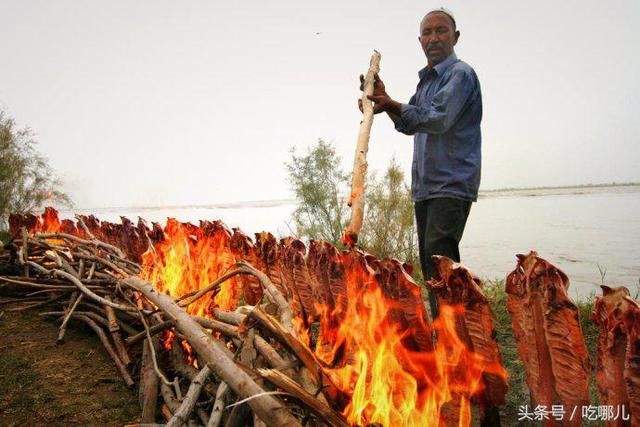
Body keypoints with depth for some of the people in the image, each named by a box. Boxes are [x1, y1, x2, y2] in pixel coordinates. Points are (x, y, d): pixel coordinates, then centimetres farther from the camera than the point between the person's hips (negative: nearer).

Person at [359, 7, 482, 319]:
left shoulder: (460, 73, -6)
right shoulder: (426, 80, 22)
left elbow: (438, 119, -19)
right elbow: (409, 125, 19)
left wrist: (392, 105, -11)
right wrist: (385, 101, 5)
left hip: (453, 184, -9)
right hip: (425, 186, 9)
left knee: (438, 254, -20)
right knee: (430, 261, 11)